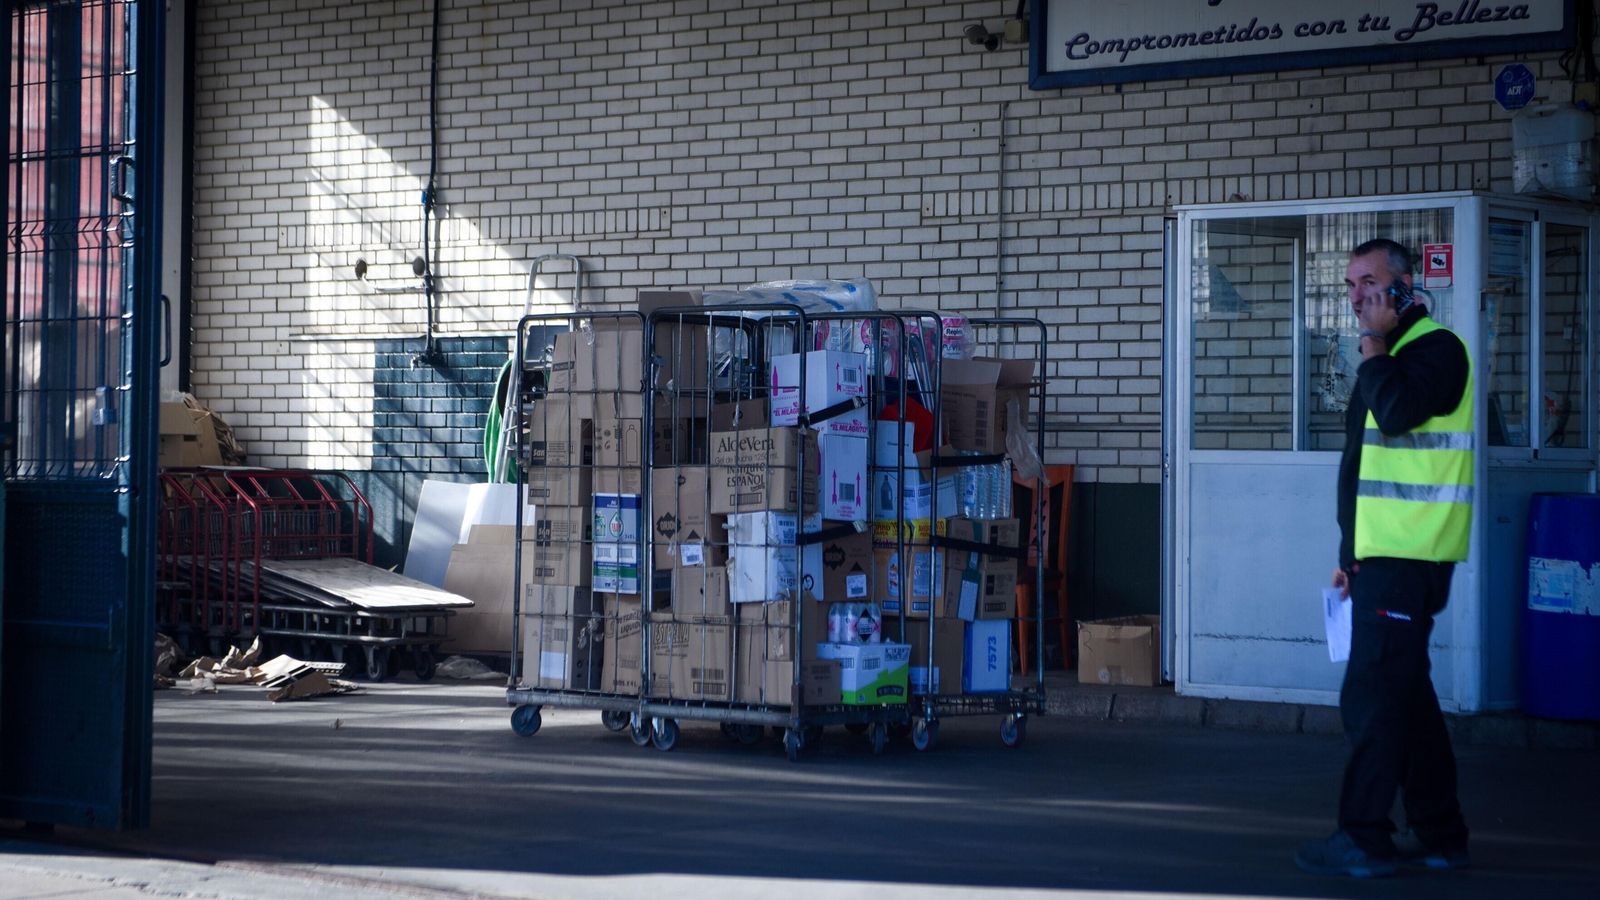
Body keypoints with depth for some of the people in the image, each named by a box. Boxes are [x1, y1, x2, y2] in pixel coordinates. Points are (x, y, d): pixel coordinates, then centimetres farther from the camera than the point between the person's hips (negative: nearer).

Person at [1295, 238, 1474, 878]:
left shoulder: (1435, 346, -9)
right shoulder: (1389, 354, 21)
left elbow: (1396, 414, -27)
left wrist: (1374, 341, -13)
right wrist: (1351, 554, 22)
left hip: (1409, 558, -10)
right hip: (1384, 556, 10)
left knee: (1373, 696, -11)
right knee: (1404, 693, 13)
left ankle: (1364, 838, -8)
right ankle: (1439, 835, 19)